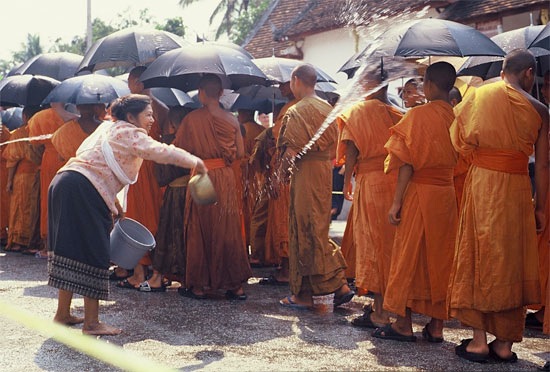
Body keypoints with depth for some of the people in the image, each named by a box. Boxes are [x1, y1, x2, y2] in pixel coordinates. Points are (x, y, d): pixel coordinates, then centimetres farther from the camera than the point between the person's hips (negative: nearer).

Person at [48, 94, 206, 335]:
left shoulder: (107, 128, 25)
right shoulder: (129, 133, -3)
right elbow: (161, 152, -14)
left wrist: (113, 203, 25)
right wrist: (195, 163, -3)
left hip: (64, 183, 9)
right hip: (84, 191, -9)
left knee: (71, 252, 15)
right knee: (93, 254, -4)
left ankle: (63, 313, 23)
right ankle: (91, 322, 0)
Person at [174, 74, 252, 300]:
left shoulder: (191, 119, -7)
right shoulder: (231, 120, 0)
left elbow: (178, 150, -2)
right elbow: (240, 154, 2)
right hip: (226, 179, 3)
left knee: (199, 231, 7)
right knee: (227, 230, 8)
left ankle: (199, 285, 11)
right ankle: (235, 285, 10)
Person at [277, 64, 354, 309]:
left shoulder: (297, 111, -13)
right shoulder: (327, 108, 12)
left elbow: (291, 150, -15)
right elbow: (333, 143, 14)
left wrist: (284, 169, 1)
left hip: (306, 174, -8)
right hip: (325, 170, 8)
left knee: (304, 232, -2)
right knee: (317, 231, 14)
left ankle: (303, 295, 4)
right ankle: (340, 285, 11)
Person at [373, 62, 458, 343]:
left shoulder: (418, 114, -10)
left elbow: (407, 161, -13)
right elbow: (458, 159, 6)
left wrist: (396, 201, -11)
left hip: (420, 192, -5)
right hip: (448, 193, 5)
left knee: (409, 255, 3)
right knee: (441, 257, 10)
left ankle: (403, 324, 8)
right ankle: (436, 325, 14)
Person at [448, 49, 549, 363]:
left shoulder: (477, 96, 2)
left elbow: (459, 140, 2)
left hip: (481, 183, 0)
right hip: (517, 188, 0)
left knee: (478, 258, 8)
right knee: (511, 261, 9)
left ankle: (479, 340, 9)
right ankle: (505, 343, 15)